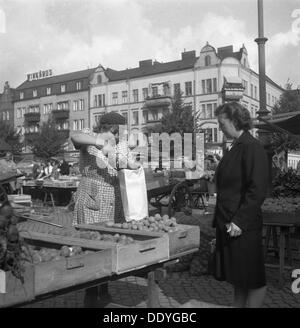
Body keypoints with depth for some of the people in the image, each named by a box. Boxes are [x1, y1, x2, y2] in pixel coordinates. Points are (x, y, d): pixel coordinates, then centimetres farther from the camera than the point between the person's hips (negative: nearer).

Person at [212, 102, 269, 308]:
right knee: (238, 279, 17)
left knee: (253, 280, 5)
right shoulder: (236, 148, 14)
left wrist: (239, 221, -19)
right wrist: (221, 220, 16)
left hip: (244, 227, -9)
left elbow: (258, 190, -18)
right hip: (228, 224, 9)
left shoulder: (252, 148, -13)